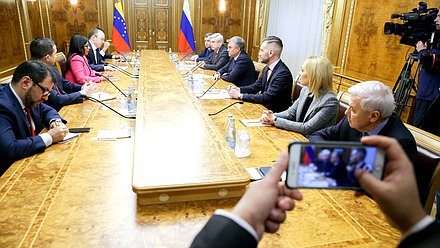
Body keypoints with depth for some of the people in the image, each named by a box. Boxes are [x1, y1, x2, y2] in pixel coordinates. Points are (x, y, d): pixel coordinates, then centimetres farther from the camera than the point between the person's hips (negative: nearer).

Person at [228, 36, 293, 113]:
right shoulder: (267, 68, 6)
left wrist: (240, 95, -21)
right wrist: (239, 89, -3)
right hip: (264, 107, 8)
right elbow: (256, 86, 15)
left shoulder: (283, 73, -22)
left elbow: (267, 98, -25)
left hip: (276, 112, -7)